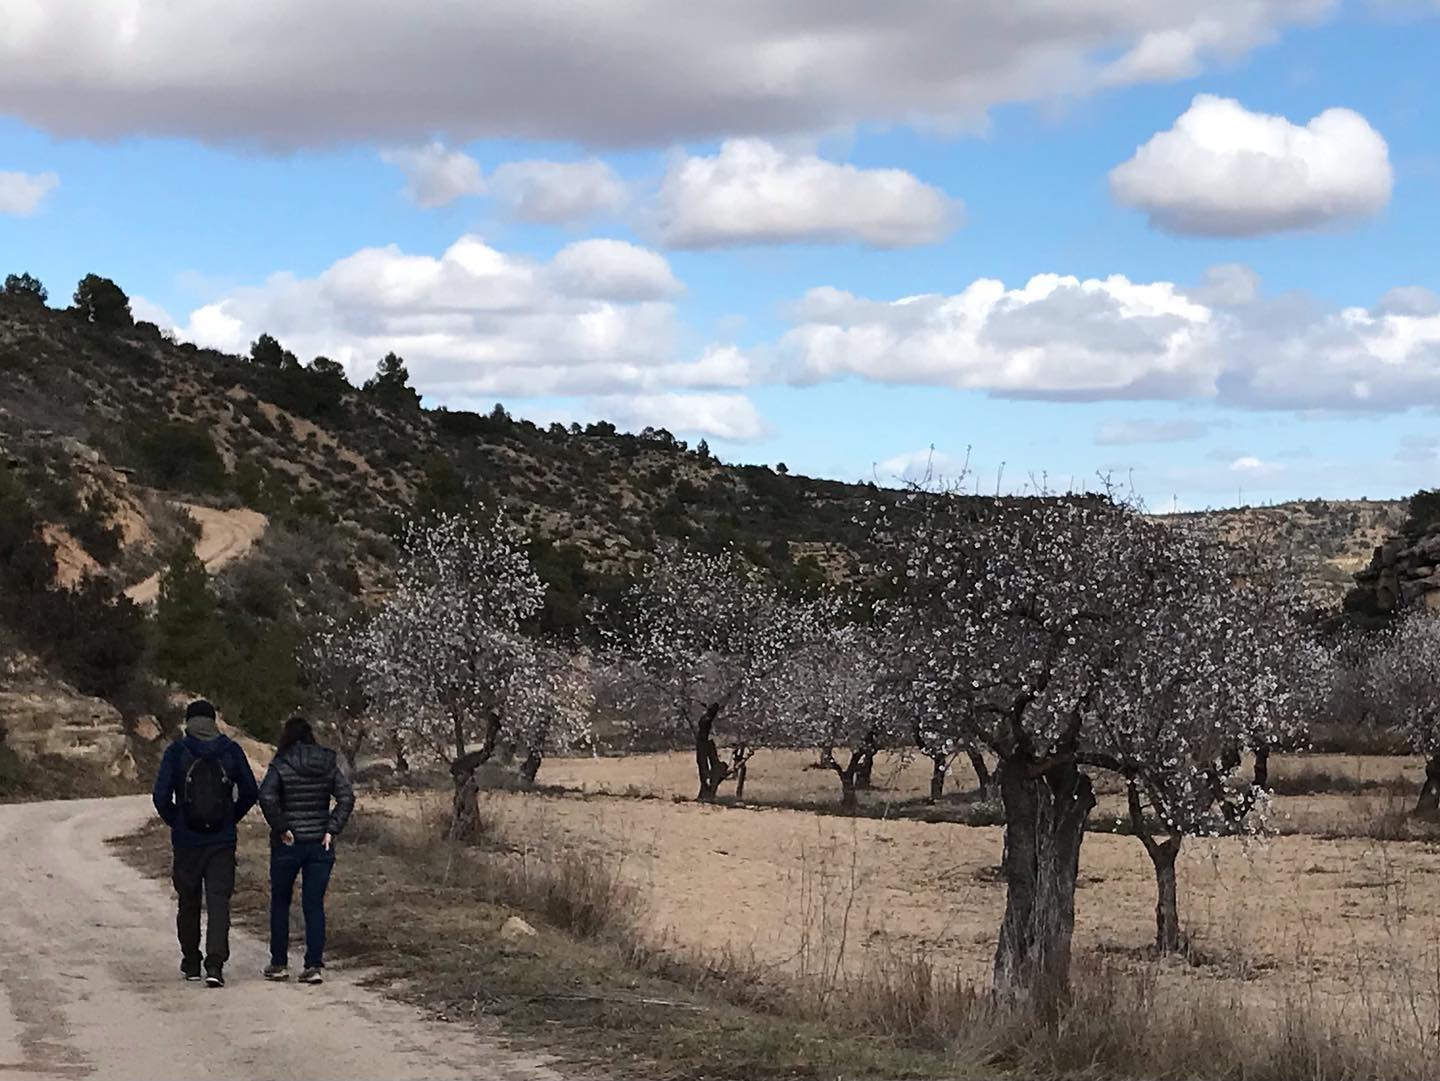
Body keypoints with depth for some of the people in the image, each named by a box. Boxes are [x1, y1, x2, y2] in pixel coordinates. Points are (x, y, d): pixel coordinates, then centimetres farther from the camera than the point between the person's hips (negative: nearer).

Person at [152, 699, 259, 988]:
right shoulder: (231, 751, 1)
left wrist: (174, 822, 8)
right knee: (219, 901, -2)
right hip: (223, 841, 0)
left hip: (187, 841, 0)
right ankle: (215, 964, -15)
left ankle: (191, 964, 23)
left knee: (188, 902, 14)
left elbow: (161, 795, -9)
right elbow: (250, 792, 3)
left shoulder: (177, 752, -5)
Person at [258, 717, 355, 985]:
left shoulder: (281, 766, -8)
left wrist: (281, 828, -14)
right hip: (320, 845, 3)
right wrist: (331, 830, -4)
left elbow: (267, 797, -22)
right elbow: (347, 796, -5)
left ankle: (279, 964, 16)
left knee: (280, 903, 12)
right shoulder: (328, 765, 2)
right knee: (315, 905, 6)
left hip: (288, 845, -3)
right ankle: (314, 965, 0)